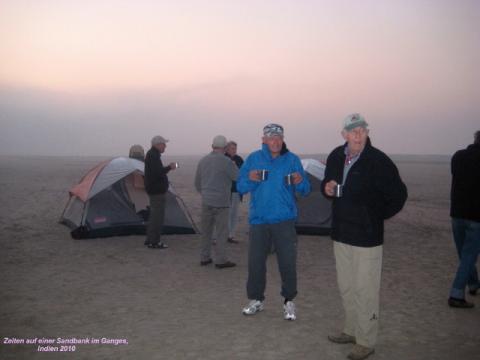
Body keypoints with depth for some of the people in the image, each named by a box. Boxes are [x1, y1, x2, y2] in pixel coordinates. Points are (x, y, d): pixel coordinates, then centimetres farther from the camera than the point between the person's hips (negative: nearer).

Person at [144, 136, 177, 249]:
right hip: (157, 190, -11)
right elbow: (157, 173, -26)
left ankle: (150, 240, 24)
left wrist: (168, 167, 13)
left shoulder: (151, 154, 16)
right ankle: (154, 242, -2)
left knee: (154, 215, 16)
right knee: (158, 215, -6)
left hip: (153, 189, 11)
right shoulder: (153, 156, -17)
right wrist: (169, 168, -15)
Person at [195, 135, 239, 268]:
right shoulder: (226, 161, -11)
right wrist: (234, 166, 11)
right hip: (221, 202, -6)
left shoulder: (203, 161, 9)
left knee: (206, 231, 13)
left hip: (206, 201, 6)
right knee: (222, 232, 1)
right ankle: (220, 260, 3)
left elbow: (197, 183, 18)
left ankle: (204, 258, 20)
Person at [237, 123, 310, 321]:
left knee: (287, 263, -1)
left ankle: (289, 302, 17)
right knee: (256, 262, 7)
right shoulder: (253, 158, 2)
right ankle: (256, 300, 24)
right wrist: (250, 179, -18)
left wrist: (300, 182, -20)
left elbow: (305, 190, 2)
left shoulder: (292, 159, 0)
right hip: (258, 220, 1)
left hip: (284, 221, -1)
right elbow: (240, 187, 3)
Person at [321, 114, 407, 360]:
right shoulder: (336, 157, 3)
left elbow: (398, 195, -10)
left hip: (367, 237, -7)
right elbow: (328, 183, 20)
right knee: (345, 287, 18)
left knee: (365, 291, 1)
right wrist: (327, 188, -3)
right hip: (341, 234, 7)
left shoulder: (379, 161, -16)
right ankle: (352, 330, 36)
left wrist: (377, 217, -4)